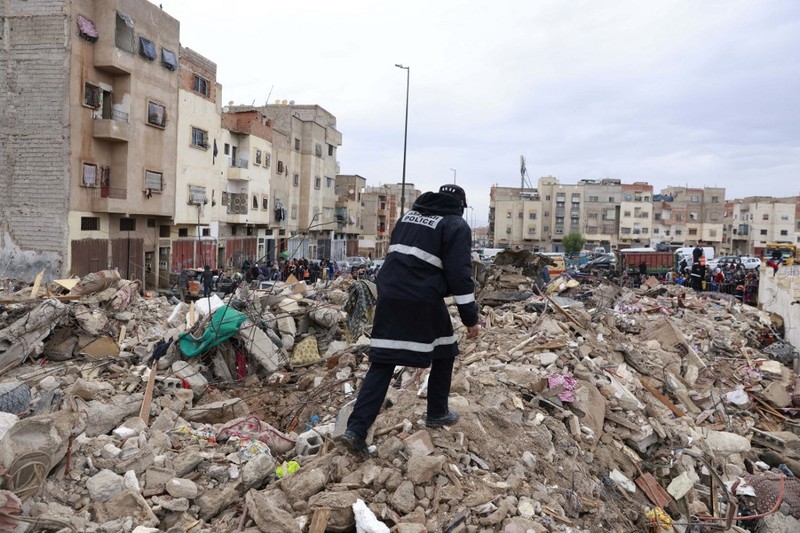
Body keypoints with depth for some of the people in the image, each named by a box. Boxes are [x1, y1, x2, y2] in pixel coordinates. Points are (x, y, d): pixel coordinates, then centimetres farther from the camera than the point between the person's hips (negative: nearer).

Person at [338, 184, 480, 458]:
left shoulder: (409, 215, 20)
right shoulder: (456, 225, 0)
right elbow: (460, 274, -8)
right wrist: (470, 317, -5)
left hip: (389, 295, 5)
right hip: (424, 301, -5)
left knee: (382, 362, 6)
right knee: (445, 352, 19)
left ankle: (356, 429, -2)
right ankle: (437, 413, 29)